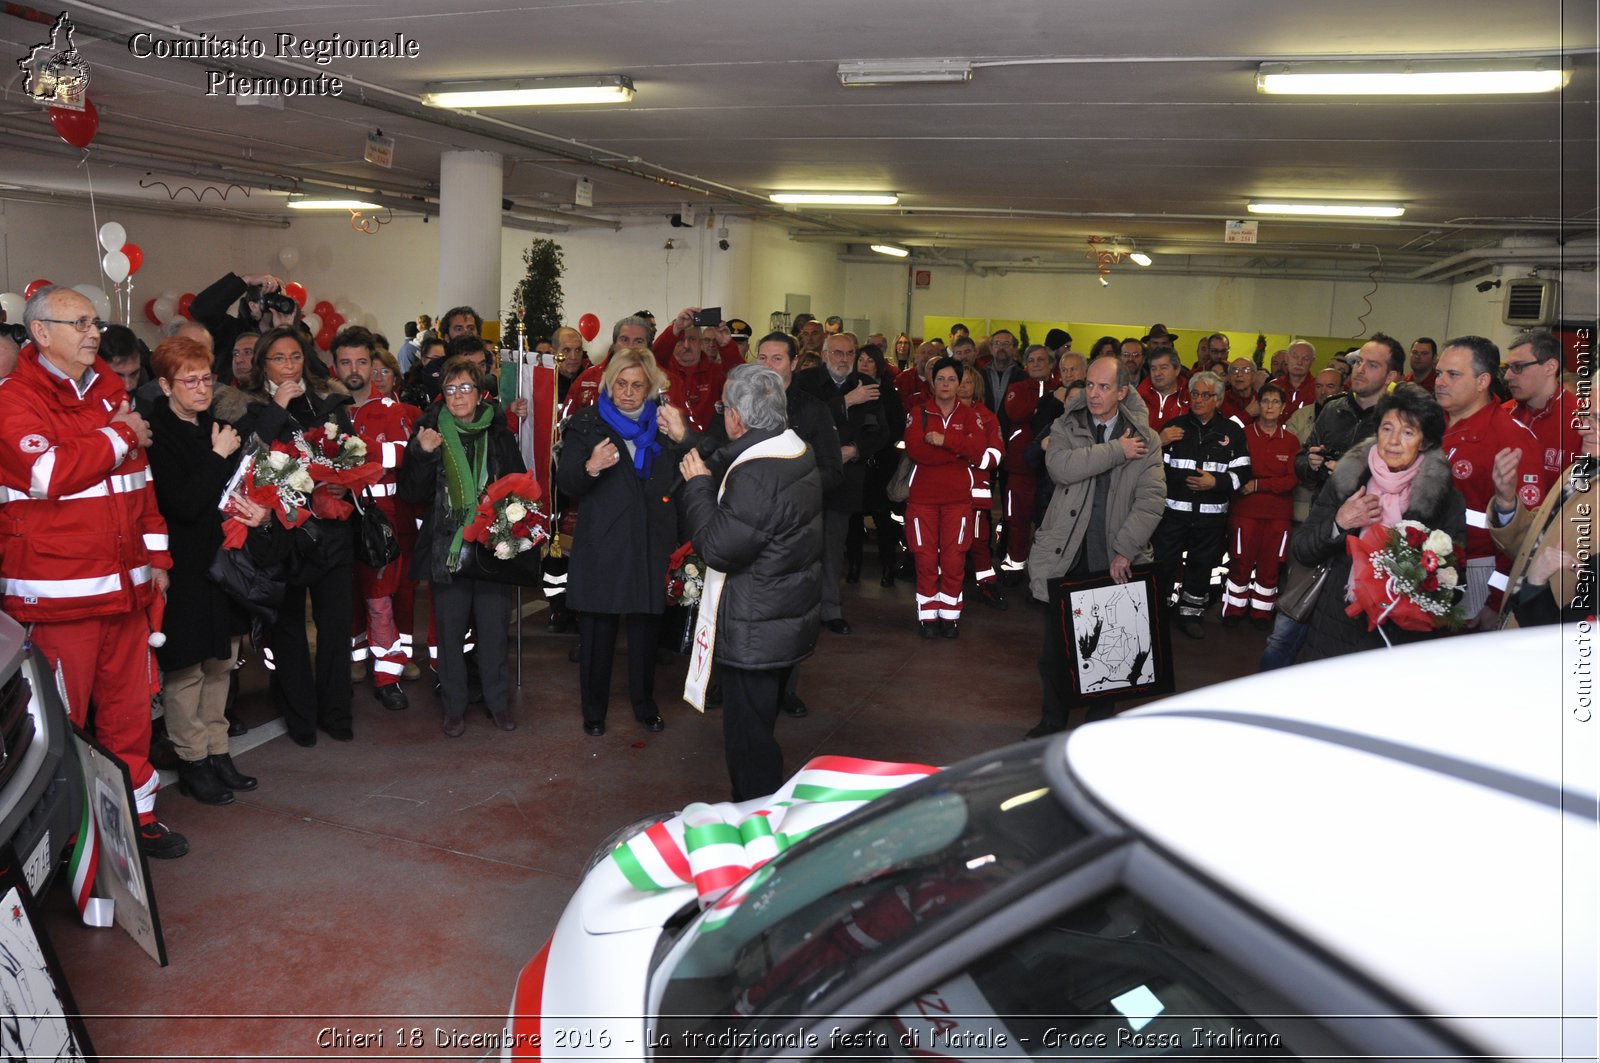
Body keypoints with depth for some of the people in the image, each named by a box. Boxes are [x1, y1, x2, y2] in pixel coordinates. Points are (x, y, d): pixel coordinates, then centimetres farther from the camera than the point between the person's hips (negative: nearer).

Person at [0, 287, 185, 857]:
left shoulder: (110, 393, 17)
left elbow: (139, 479, 22)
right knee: (62, 719, 0)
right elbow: (49, 473, -21)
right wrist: (120, 436, -9)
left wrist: (155, 554, 16)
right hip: (58, 590, -6)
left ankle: (136, 813, 24)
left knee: (129, 707, 12)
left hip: (125, 585, 7)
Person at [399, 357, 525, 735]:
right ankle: (454, 707, 17)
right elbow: (411, 494, -2)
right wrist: (422, 455, -16)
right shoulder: (430, 433, 2)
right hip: (446, 546, 0)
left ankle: (498, 701, 19)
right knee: (450, 630, 5)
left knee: (494, 627, 4)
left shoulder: (500, 436, 5)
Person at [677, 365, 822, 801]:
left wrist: (698, 484, -13)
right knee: (760, 729, 23)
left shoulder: (757, 475, -27)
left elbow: (718, 547, -24)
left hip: (756, 631, -11)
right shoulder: (796, 452, 6)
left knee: (748, 737, 1)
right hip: (790, 619, 11)